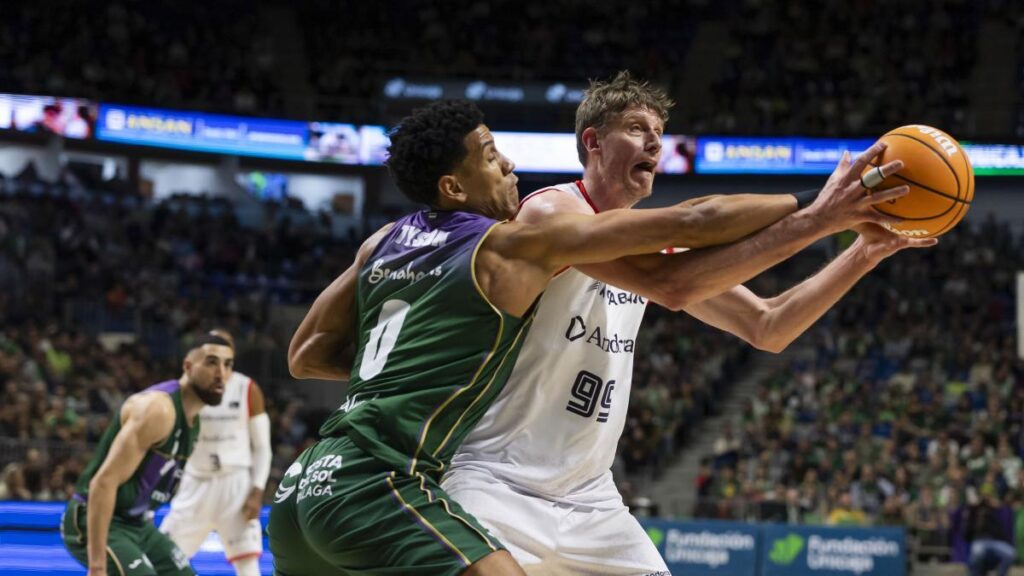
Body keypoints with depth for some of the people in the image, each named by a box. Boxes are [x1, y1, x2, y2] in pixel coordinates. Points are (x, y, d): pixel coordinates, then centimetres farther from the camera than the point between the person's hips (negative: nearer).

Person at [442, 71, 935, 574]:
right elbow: (671, 287, -32)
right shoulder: (553, 211, -16)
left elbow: (766, 329, 10)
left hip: (588, 498, 9)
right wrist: (813, 220, -32)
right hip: (496, 482, -8)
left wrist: (865, 252, -3)